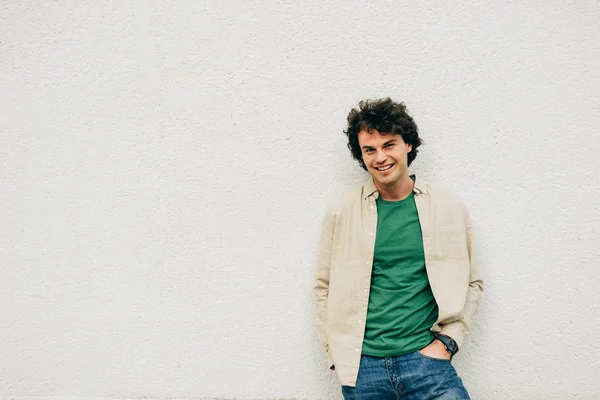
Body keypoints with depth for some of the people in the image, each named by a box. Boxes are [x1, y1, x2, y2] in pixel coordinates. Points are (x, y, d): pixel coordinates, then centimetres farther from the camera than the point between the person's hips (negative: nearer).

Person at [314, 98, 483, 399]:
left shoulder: (448, 207, 3)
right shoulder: (342, 212, 1)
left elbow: (471, 283, 10)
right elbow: (324, 287, 7)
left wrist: (447, 341, 0)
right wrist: (336, 354, 1)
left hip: (425, 358, 0)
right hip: (361, 367, 0)